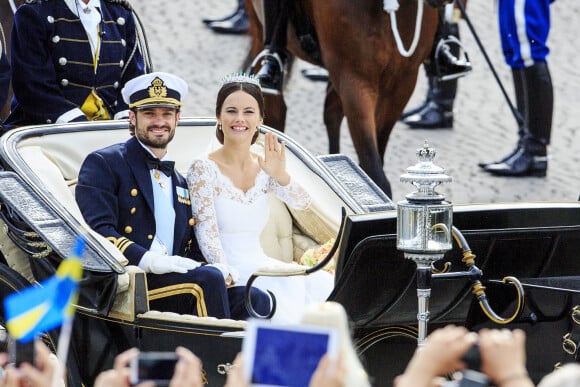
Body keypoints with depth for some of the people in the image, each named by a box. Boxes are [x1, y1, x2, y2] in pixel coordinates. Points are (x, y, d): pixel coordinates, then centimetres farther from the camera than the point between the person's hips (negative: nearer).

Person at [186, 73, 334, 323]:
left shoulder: (263, 169, 11)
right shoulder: (203, 169, -5)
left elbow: (302, 203, -3)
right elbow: (207, 236, -13)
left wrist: (280, 175, -22)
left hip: (261, 267, 6)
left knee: (325, 286, -18)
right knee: (290, 287, -30)